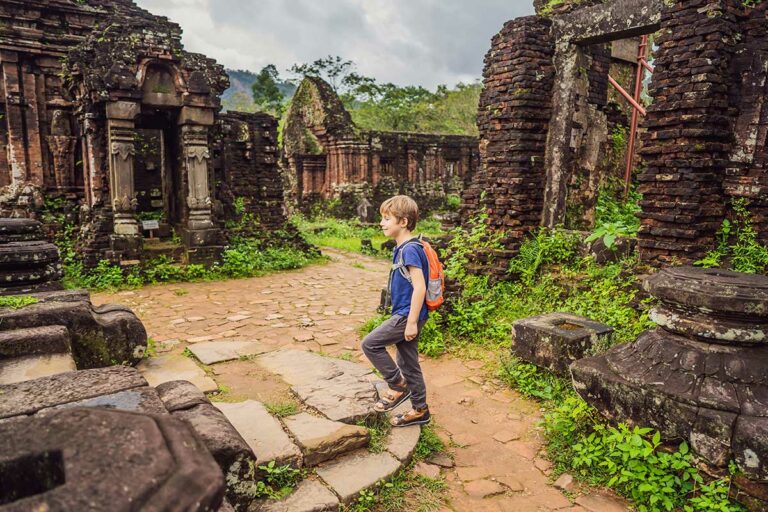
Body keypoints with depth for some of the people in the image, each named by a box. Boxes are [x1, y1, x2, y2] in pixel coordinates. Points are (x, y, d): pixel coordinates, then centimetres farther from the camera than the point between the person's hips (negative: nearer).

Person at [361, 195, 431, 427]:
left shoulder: (410, 249, -19)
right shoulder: (401, 248, 11)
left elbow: (420, 287, -24)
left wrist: (412, 322, -23)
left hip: (408, 315, -10)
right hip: (405, 314, 10)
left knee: (370, 344, -5)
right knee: (408, 362, 15)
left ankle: (398, 387, 8)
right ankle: (420, 410, 26)